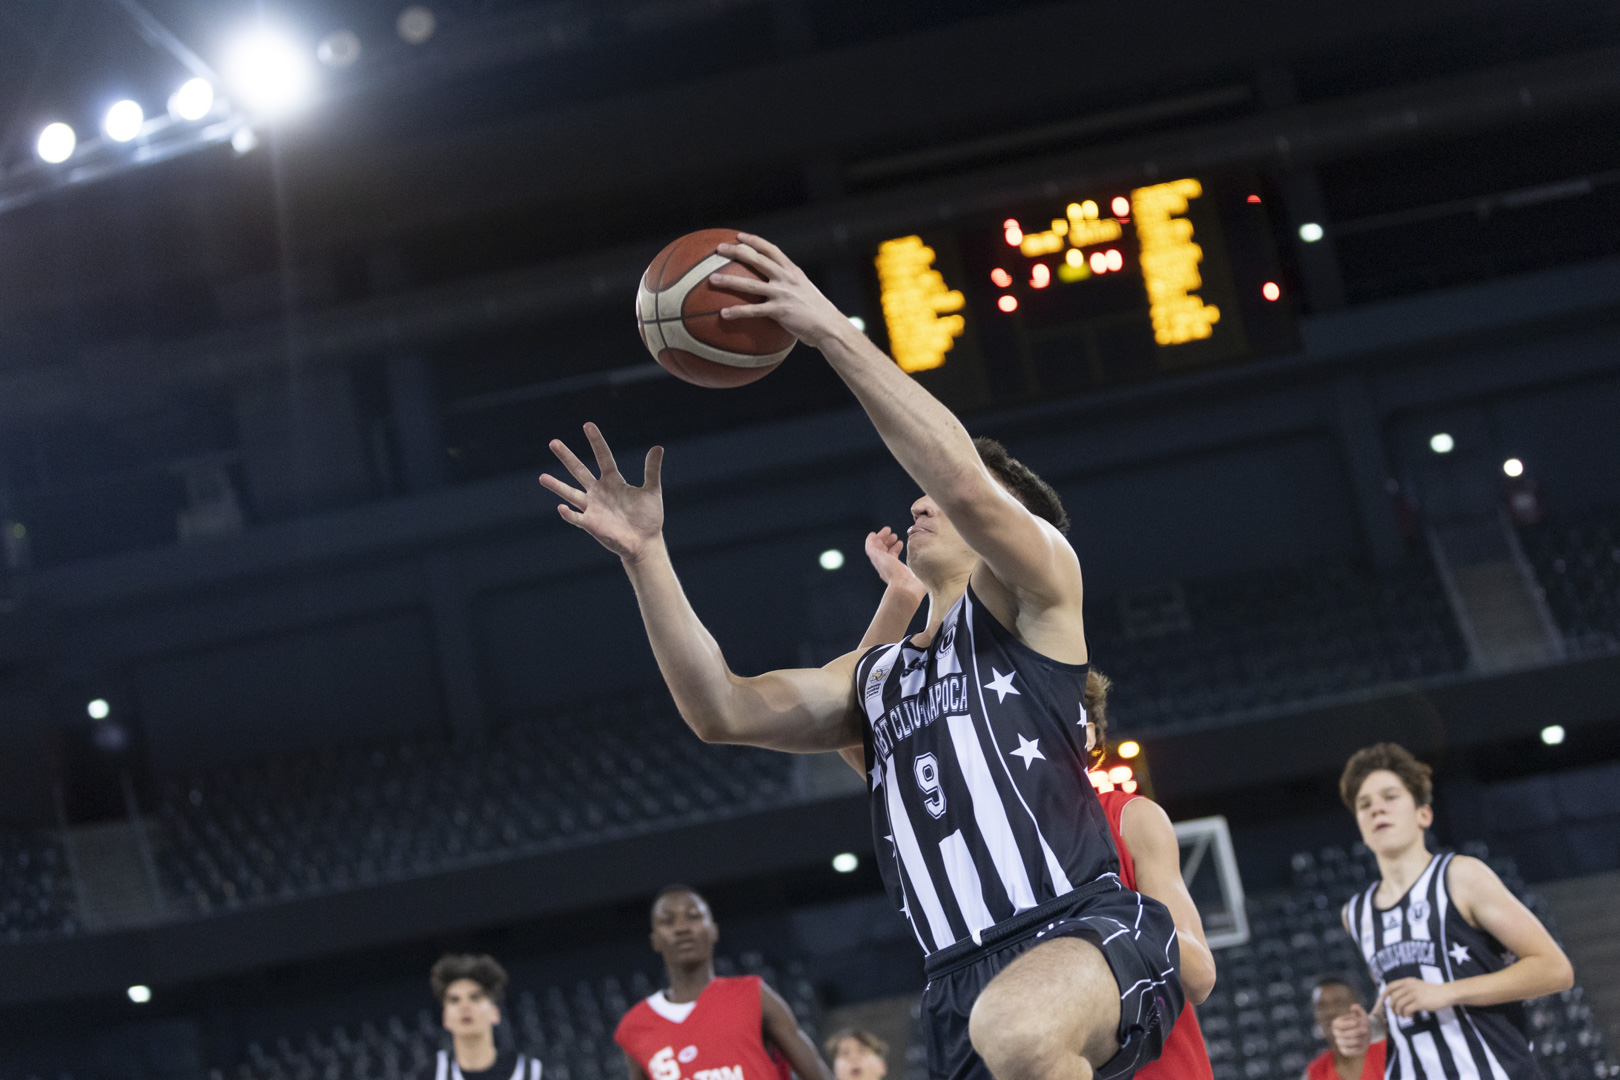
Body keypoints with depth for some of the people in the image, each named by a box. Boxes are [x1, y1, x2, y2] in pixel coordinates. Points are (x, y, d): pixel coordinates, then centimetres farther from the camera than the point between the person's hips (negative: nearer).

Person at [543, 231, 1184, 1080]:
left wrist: (830, 330, -12)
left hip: (1088, 931, -7)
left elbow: (965, 480, -12)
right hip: (965, 985, 7)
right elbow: (723, 709, 11)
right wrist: (646, 554, 3)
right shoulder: (873, 678, 27)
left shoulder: (1035, 596, 9)